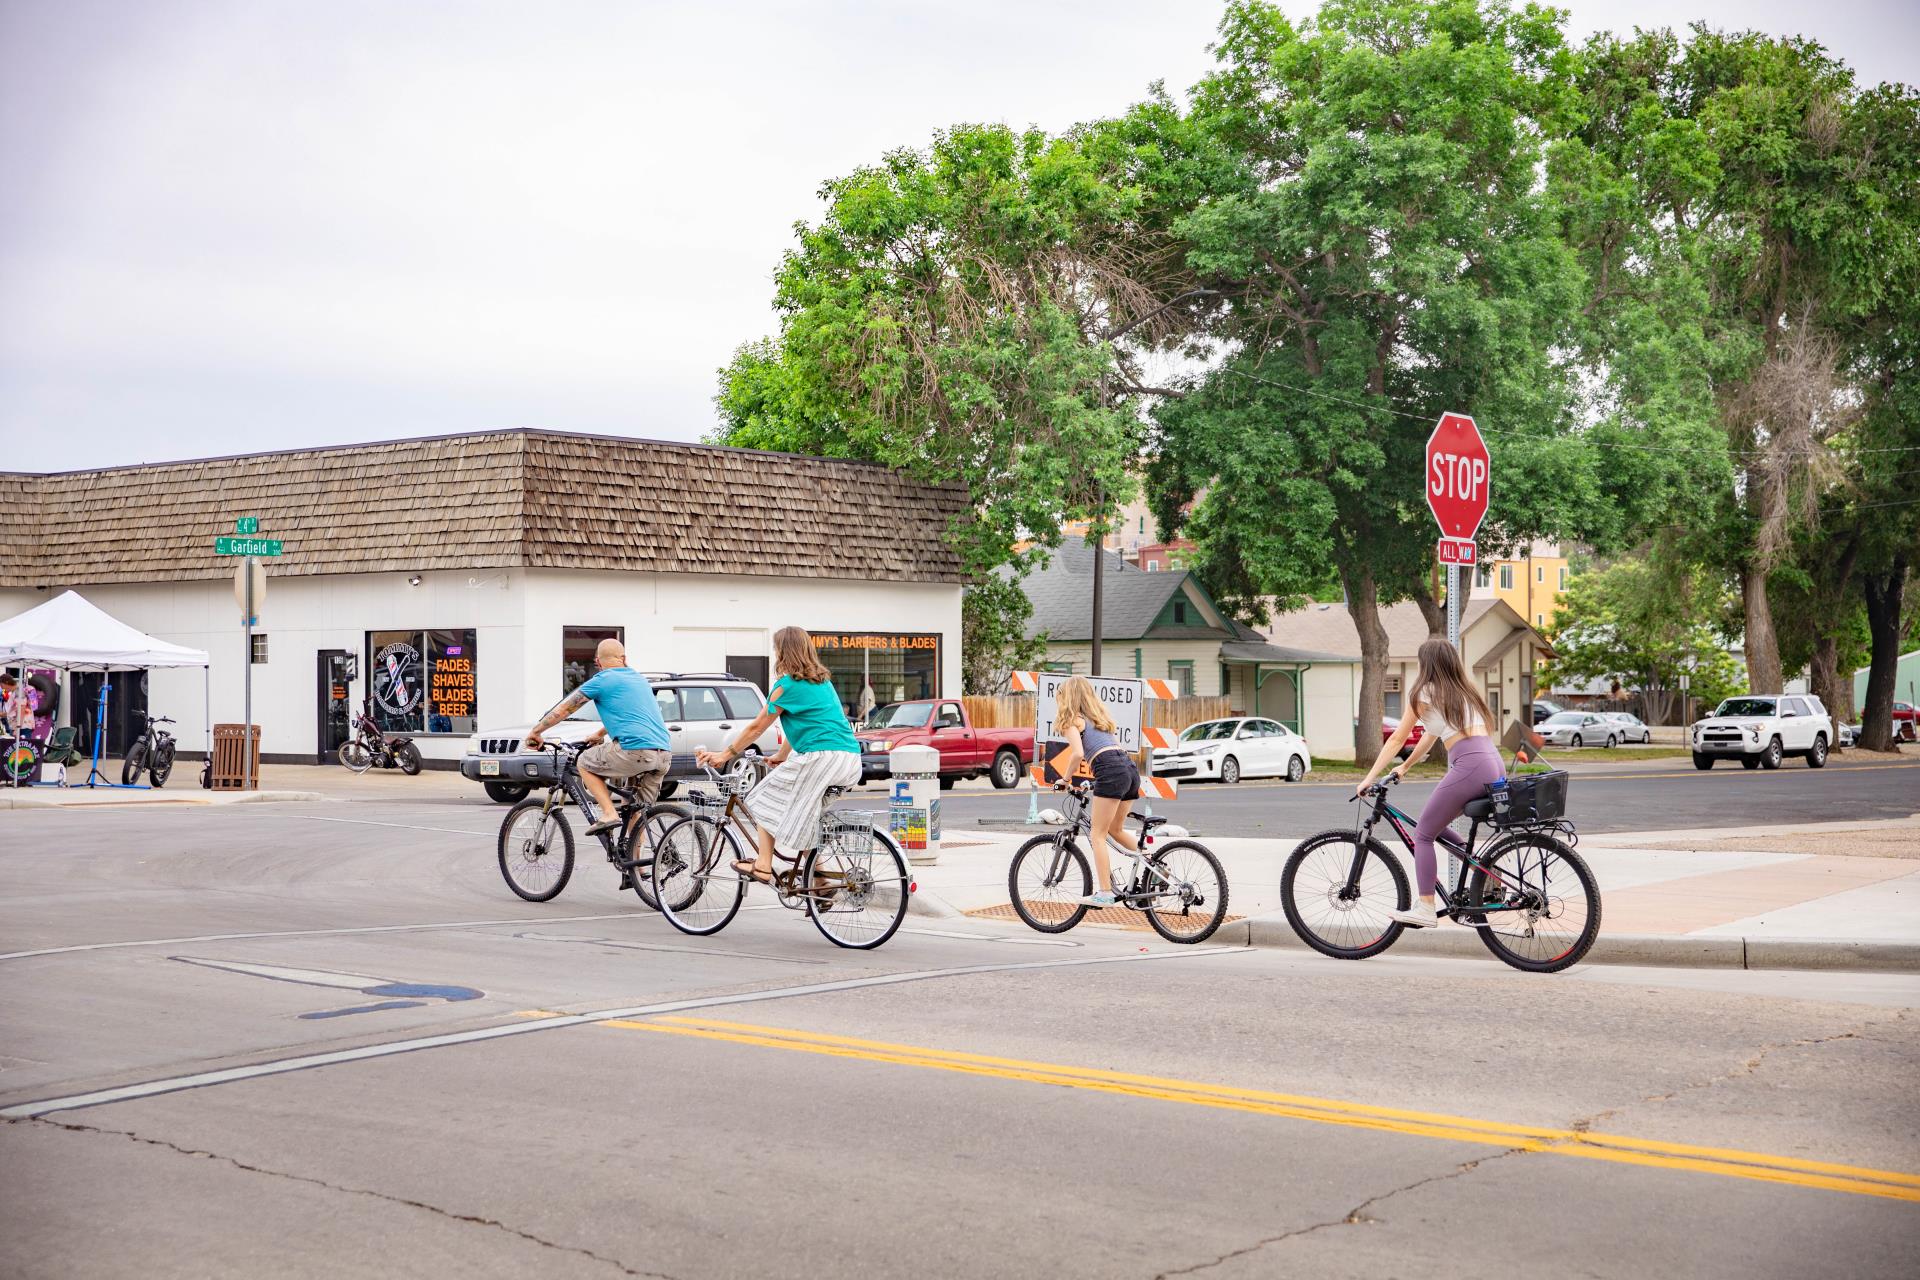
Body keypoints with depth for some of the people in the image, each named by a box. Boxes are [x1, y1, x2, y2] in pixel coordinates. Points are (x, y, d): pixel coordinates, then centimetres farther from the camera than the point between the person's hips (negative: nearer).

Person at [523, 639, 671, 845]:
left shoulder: (602, 680, 5)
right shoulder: (640, 679, 26)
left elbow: (564, 709, 11)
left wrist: (535, 731, 23)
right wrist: (598, 734, 53)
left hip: (635, 750, -6)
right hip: (664, 755, 6)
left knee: (585, 763, 16)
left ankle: (608, 813, 1)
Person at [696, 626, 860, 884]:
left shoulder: (787, 685, -2)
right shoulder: (823, 681, 21)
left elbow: (756, 727, 3)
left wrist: (725, 755, 13)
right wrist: (781, 757, 39)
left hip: (821, 756, -8)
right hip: (851, 760, 8)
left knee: (767, 800, 8)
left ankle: (763, 866, 2)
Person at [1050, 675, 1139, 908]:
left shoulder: (1072, 720, 6)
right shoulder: (1100, 718, 30)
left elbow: (1078, 753, -10)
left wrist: (1065, 778, 4)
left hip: (1110, 770, -8)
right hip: (1130, 767, 8)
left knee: (1098, 834, -1)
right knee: (1115, 830, 22)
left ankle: (1105, 893, -6)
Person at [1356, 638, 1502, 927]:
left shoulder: (1425, 692, 4)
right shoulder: (1463, 692, 26)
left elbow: (1397, 740, 5)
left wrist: (1369, 779, 10)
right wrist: (1405, 767, 40)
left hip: (1469, 766, -8)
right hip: (1495, 766, 8)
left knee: (1423, 833, 1)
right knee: (1436, 827, 21)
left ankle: (1425, 909, -7)